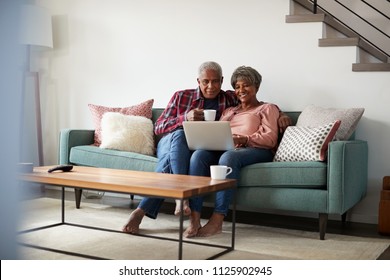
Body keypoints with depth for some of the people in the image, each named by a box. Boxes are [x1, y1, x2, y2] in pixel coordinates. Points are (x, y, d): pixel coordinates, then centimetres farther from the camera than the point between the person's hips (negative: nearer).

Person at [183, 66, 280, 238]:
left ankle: (217, 221, -41)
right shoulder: (229, 111, 33)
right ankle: (194, 220, -38)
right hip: (223, 150, 4)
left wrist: (243, 139, -16)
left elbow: (270, 139, 1)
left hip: (255, 151, -4)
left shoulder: (267, 108, 18)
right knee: (198, 154, -29)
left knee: (228, 157, -38)